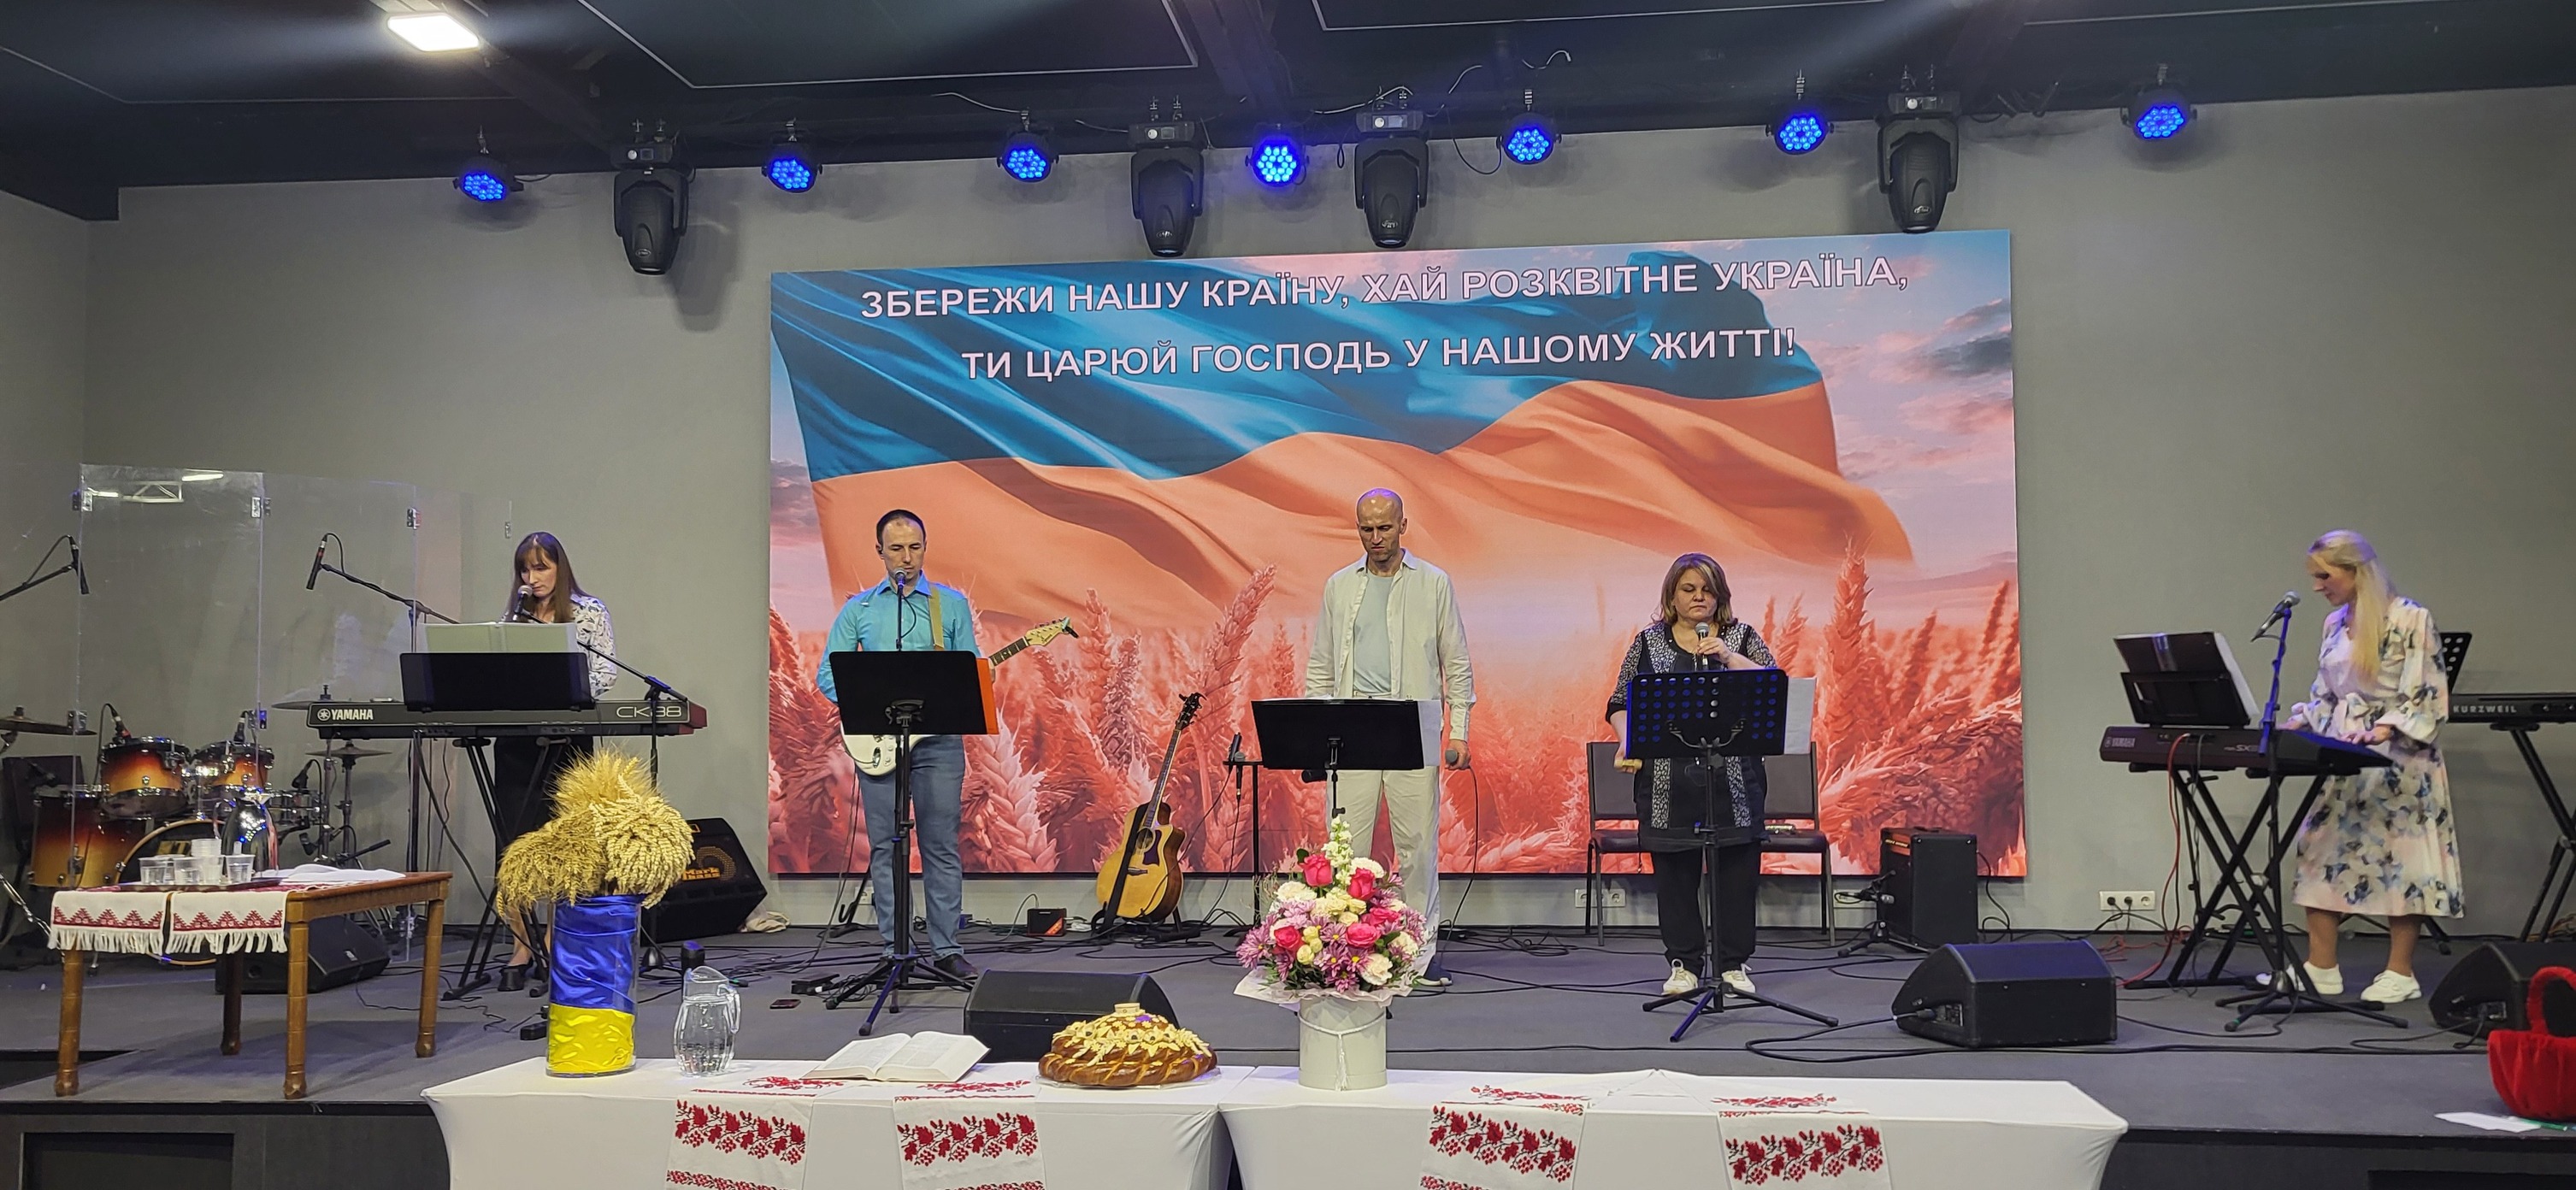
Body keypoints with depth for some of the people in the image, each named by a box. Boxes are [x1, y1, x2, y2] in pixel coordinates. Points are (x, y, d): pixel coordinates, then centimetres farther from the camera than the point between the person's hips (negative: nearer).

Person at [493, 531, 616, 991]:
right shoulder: (514, 615, 12)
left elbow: (606, 673, -5)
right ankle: (521, 947, 7)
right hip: (516, 741, 3)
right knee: (513, 843, 0)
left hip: (568, 741, -3)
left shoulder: (589, 611, 2)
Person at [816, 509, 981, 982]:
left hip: (938, 739, -1)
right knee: (884, 848, 4)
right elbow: (826, 673, 7)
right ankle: (894, 949, 10)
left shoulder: (952, 604, 8)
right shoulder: (858, 610, 10)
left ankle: (946, 948, 6)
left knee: (942, 846, 0)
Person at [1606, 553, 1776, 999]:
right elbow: (1621, 704, 10)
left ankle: (1734, 964, 13)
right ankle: (1684, 963, 14)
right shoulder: (1648, 642, 10)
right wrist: (1628, 742, -8)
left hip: (1734, 779, 0)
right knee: (1674, 872, 4)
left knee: (1737, 870, 1)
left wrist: (1728, 657, -13)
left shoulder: (1743, 638, 10)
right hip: (1668, 782, 0)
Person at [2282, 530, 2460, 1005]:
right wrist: (2297, 724, 3)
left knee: (2398, 857, -2)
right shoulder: (2335, 624, 12)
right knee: (2323, 851, 2)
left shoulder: (2409, 619, -9)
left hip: (2398, 759, -7)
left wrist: (2382, 731, -24)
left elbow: (2426, 697, -13)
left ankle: (2401, 972, 7)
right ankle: (2321, 968, 7)